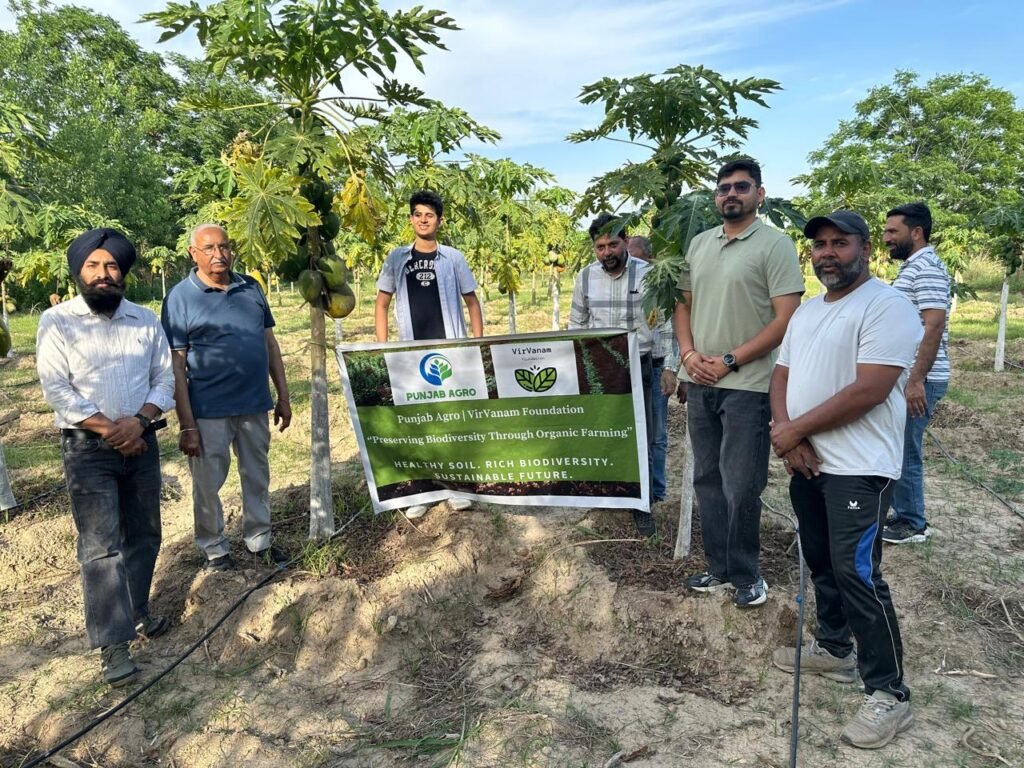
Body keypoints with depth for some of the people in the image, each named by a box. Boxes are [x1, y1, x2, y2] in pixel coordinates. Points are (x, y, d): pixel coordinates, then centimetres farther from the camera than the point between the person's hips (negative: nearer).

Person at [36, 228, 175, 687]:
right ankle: (113, 644, -3)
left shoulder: (146, 320, 7)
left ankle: (136, 611, 32)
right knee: (101, 545, -6)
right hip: (87, 447, -4)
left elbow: (165, 378, 5)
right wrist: (107, 428, -15)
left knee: (144, 535, 13)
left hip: (141, 441, 4)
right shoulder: (56, 322, -3)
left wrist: (139, 421, -12)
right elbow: (56, 388, -9)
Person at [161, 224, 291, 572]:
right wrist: (187, 425, -13)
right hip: (208, 410, -4)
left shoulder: (251, 288, 6)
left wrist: (283, 396, 9)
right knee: (208, 484, 9)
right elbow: (176, 366, -9)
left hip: (255, 403, 4)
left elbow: (270, 343, 11)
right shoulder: (180, 297, -7)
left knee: (258, 478, 16)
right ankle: (214, 549, 28)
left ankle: (259, 541, 32)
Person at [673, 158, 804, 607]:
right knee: (707, 480, 13)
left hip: (746, 384, -6)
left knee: (740, 486, -1)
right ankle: (720, 567, 27)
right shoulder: (698, 244, 12)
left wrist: (728, 362, -14)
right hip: (699, 383, 6)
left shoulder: (775, 245, -7)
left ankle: (746, 574, 18)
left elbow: (786, 319, -12)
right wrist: (688, 353, -2)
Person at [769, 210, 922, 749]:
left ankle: (889, 694, 5)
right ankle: (833, 649, 35)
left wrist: (796, 429, -16)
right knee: (822, 563, 17)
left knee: (857, 574, -8)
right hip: (806, 462, 8)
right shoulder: (806, 312, 14)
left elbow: (869, 390, -22)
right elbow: (781, 376, 12)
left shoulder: (887, 306, -14)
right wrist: (786, 434, -7)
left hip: (859, 469, -8)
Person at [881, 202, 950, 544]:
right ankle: (905, 515, 25)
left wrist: (916, 380, -27)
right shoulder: (913, 267, 16)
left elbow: (935, 326, -24)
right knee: (898, 449, 15)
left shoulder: (926, 268, -16)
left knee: (903, 451, -2)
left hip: (919, 379, -10)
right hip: (906, 375, 10)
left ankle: (912, 524, 10)